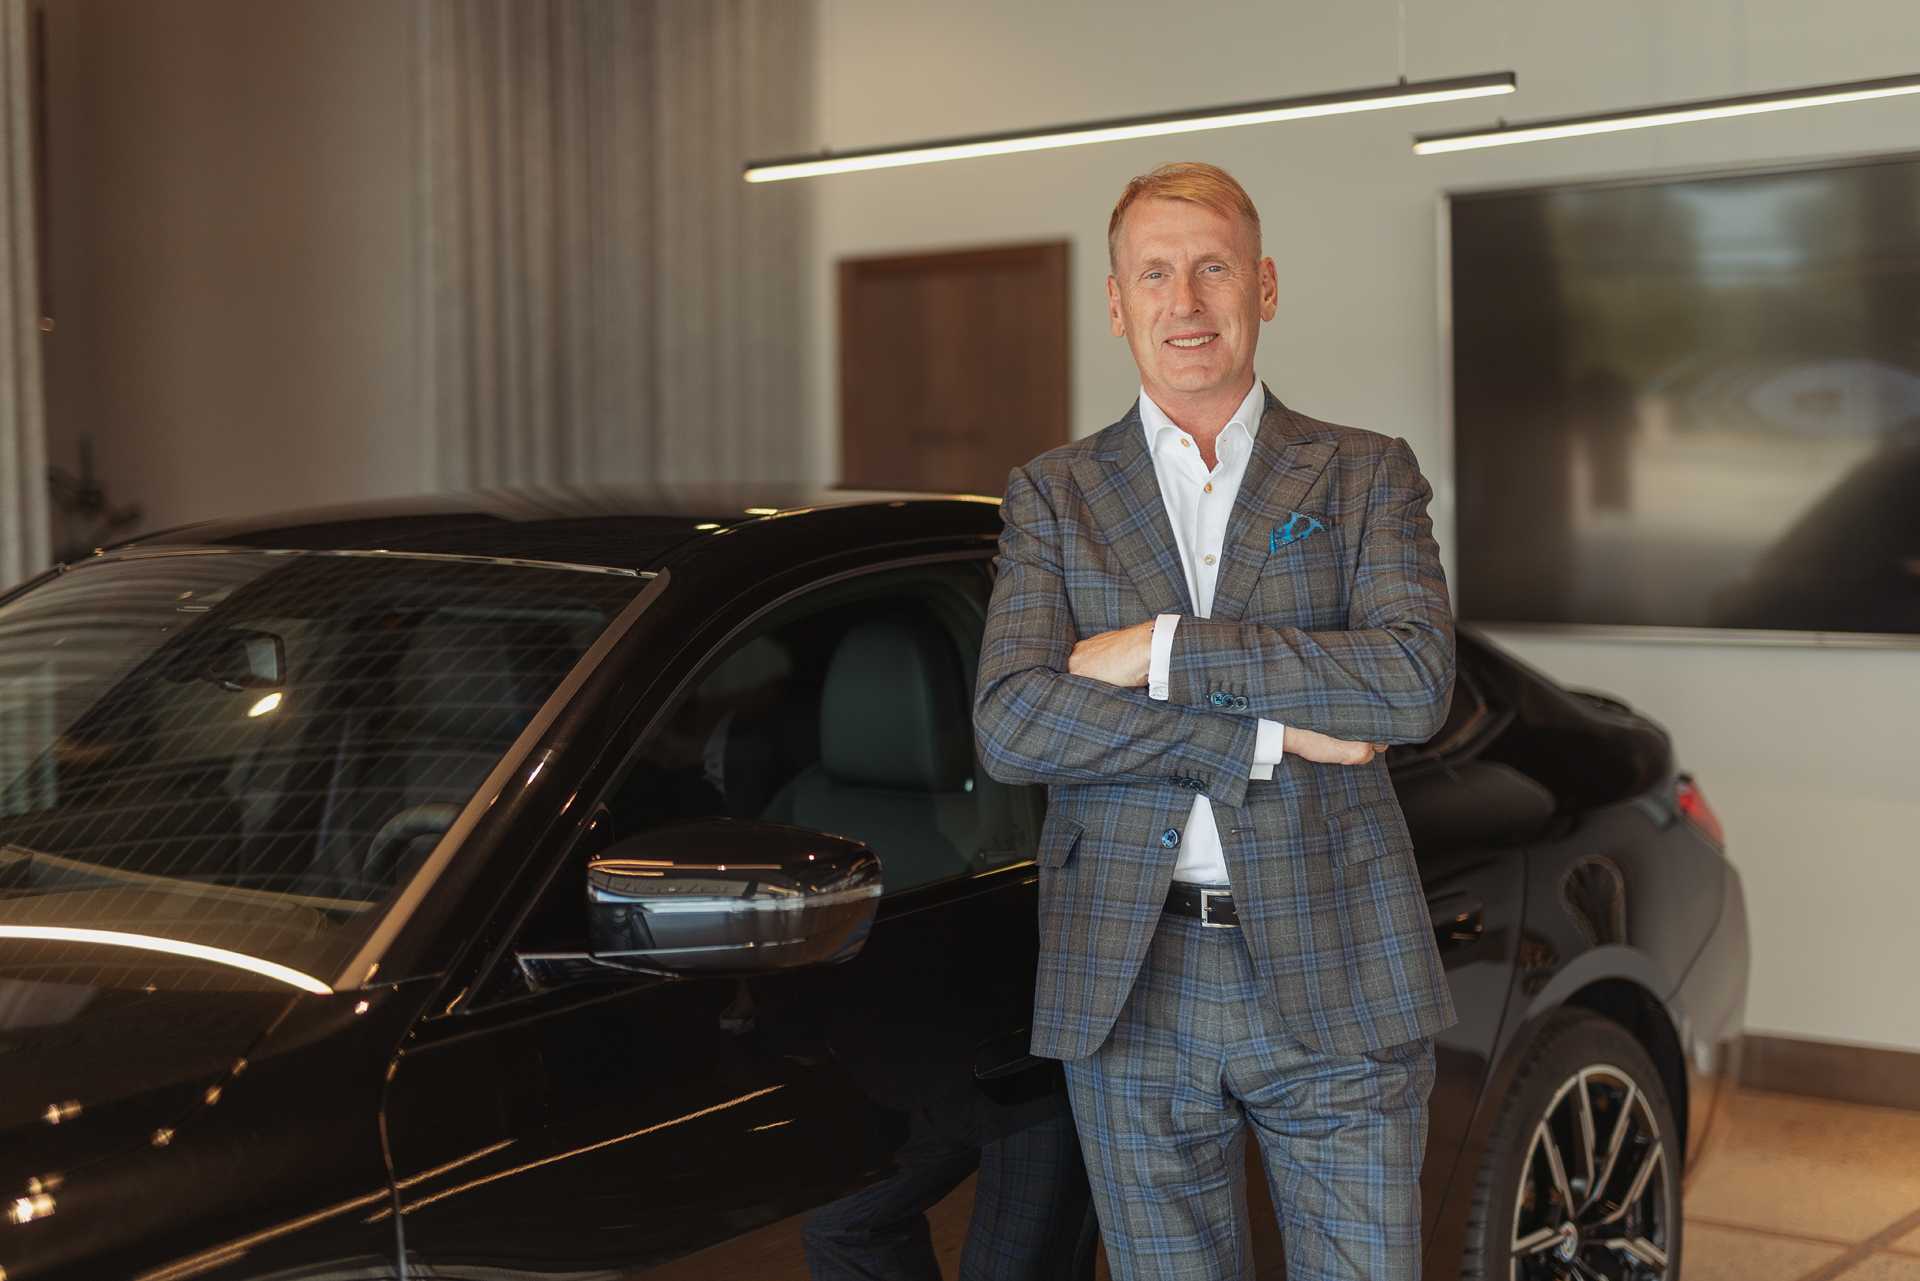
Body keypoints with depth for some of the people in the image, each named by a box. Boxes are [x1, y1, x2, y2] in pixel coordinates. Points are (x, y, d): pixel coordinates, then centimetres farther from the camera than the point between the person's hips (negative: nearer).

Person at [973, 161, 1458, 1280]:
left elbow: (1417, 681, -13)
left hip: (1336, 981, -1)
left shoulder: (1368, 476, 5)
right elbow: (1011, 723, -9)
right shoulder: (1054, 495, 6)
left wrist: (1166, 650, -15)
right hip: (1131, 990, 1)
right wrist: (1263, 735, -15)